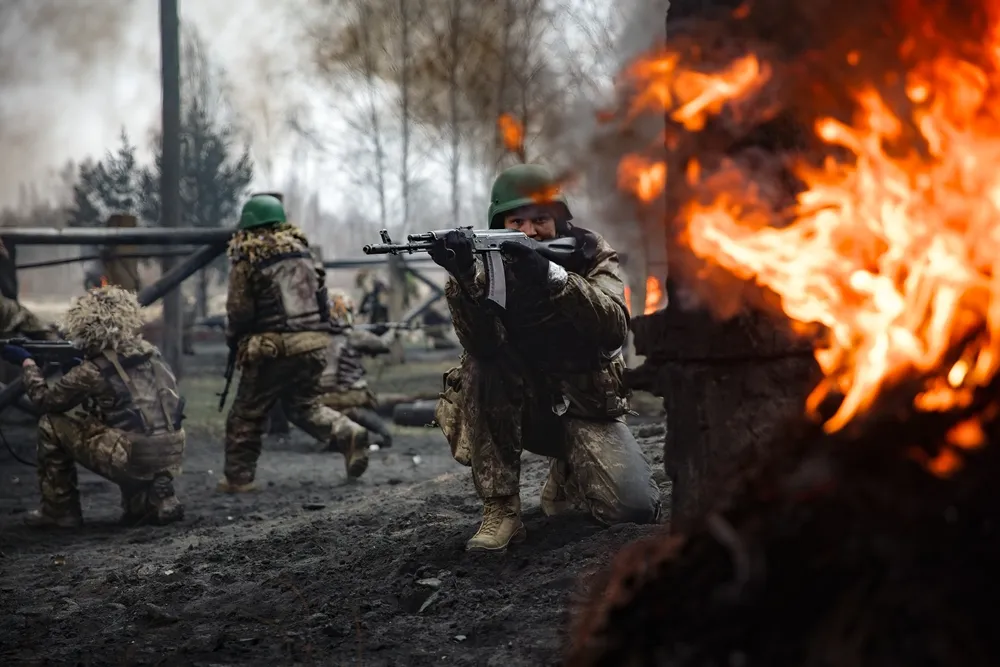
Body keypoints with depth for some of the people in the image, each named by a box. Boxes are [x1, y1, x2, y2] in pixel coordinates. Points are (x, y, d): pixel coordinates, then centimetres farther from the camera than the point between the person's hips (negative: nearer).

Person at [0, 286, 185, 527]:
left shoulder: (93, 371, -8)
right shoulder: (148, 352, 9)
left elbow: (45, 399, 7)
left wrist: (27, 362, 22)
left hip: (135, 460, -6)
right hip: (172, 457, 6)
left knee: (52, 425, 9)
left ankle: (59, 510, 17)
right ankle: (154, 500, 17)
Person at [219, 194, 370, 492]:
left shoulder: (247, 261, -7)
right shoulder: (302, 250, 9)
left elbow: (239, 312, -5)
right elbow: (322, 297, 13)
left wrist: (233, 340, 14)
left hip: (273, 348, -5)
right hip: (315, 343, 5)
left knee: (247, 413, 9)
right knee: (304, 404, 20)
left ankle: (238, 477, 12)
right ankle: (348, 434, -2)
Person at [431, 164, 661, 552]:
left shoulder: (590, 255, -7)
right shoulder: (488, 263, -9)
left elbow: (614, 330, -27)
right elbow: (482, 344, -28)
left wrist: (553, 277, -41)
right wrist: (465, 279, -46)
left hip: (585, 406, 0)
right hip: (517, 408, 0)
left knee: (635, 507, -22)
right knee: (482, 367, -31)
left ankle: (567, 477, 14)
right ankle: (500, 508, -22)